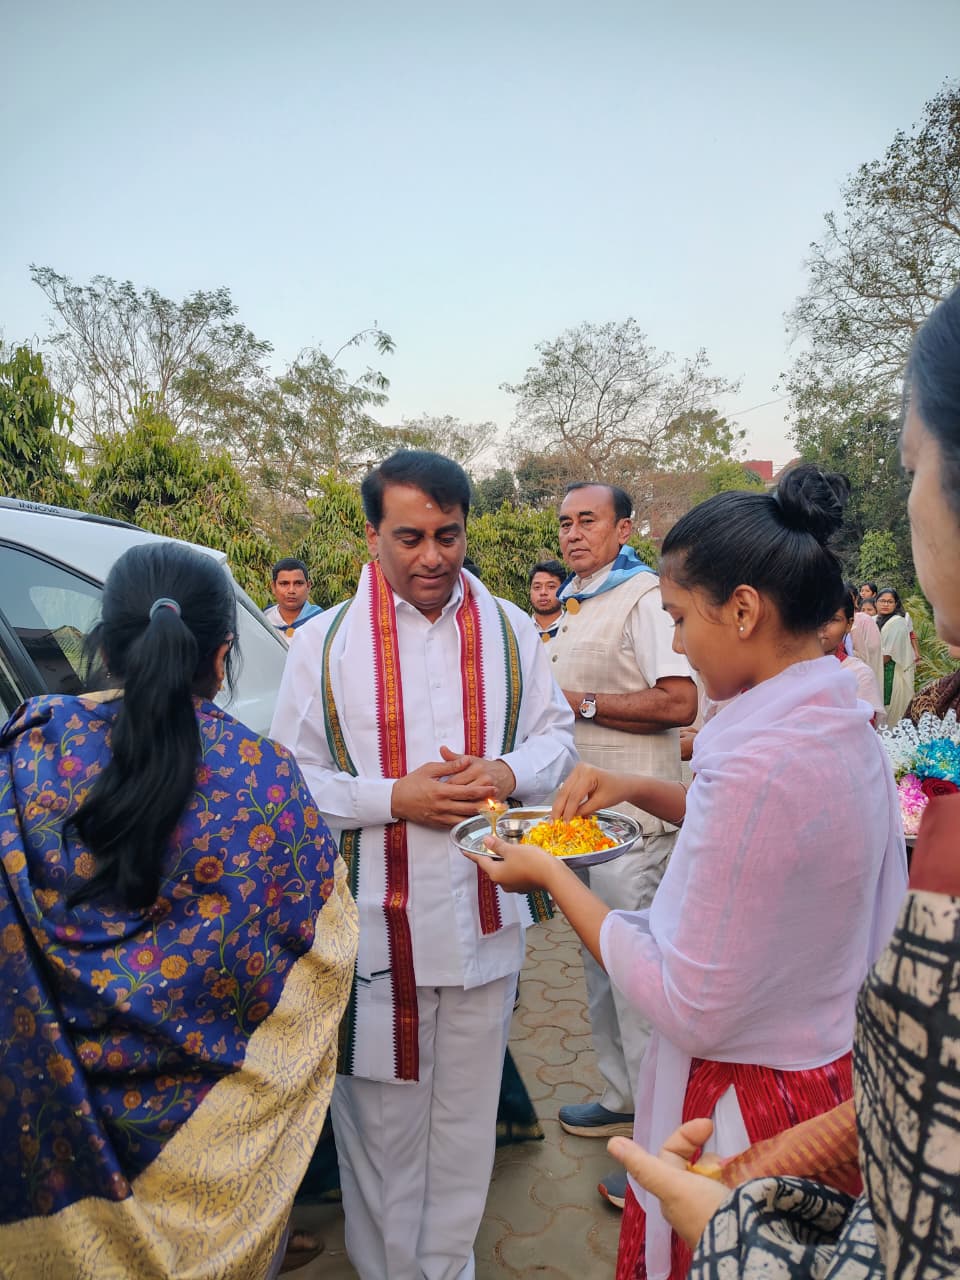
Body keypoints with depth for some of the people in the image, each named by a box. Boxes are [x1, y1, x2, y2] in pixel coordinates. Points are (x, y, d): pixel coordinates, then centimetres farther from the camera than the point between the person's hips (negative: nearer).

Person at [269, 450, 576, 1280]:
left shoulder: (509, 629, 3)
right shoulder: (326, 643, -5)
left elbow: (557, 733, 9)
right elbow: (291, 779, -3)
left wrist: (507, 772, -12)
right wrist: (395, 796, -17)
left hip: (485, 915, 3)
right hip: (376, 921, -2)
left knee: (468, 1111, 19)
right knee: (382, 1116, 13)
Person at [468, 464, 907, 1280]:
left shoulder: (757, 762, -32)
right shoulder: (846, 724, -4)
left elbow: (690, 1010, -26)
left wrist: (552, 876, -16)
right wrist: (642, 791, 4)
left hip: (744, 1100, -8)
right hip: (831, 1067, 8)